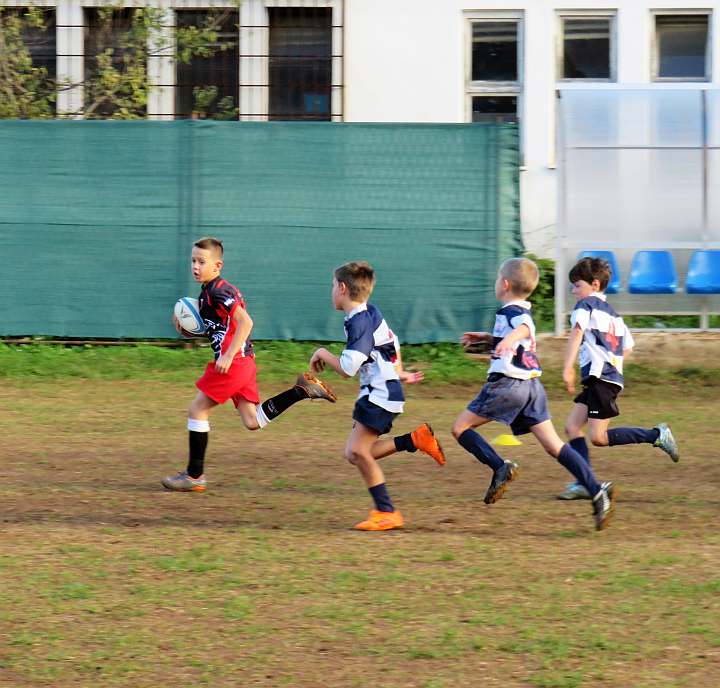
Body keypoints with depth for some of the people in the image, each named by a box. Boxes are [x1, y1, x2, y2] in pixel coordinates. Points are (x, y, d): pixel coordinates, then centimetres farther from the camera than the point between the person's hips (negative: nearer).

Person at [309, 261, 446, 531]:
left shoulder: (359, 323, -19)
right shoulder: (371, 312, 12)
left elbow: (347, 369, -24)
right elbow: (392, 343, 28)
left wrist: (323, 354, -7)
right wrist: (398, 374, 40)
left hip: (381, 394, -10)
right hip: (380, 392, 10)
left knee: (358, 451, -15)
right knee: (354, 454, 4)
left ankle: (387, 513, -13)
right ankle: (415, 440, 5)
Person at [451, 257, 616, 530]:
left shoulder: (510, 311, -9)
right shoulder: (523, 312, 20)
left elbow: (524, 328, -33)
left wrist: (509, 338, -53)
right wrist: (485, 337, 44)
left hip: (507, 384, -9)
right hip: (532, 385, 9)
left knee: (460, 427, 3)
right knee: (553, 444, 3)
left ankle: (500, 467, -12)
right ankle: (597, 490, -11)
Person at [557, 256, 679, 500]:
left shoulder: (586, 305, -3)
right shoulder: (611, 312, 23)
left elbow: (576, 333, -21)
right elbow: (628, 346, 25)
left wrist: (568, 368, -29)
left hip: (600, 378, -10)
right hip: (613, 375, 10)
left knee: (598, 437, -12)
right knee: (572, 425, 7)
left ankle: (656, 435, -9)